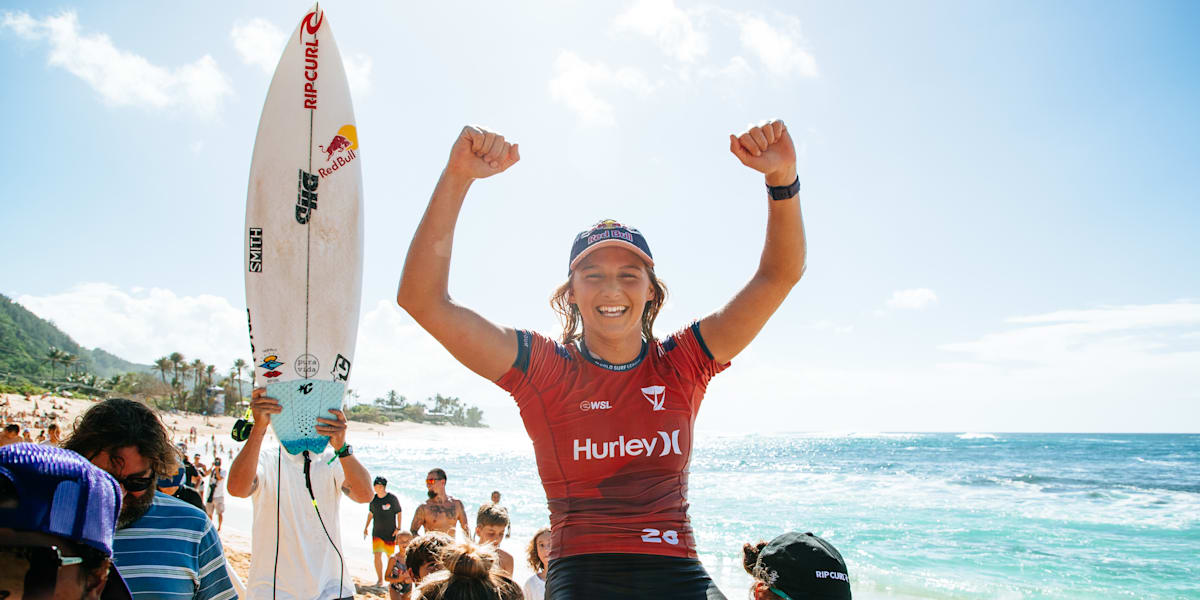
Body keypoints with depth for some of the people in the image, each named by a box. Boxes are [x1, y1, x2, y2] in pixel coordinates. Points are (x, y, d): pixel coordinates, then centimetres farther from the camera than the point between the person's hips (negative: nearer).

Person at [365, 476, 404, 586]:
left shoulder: (392, 498, -9)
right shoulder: (373, 499, 1)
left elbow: (399, 513, -3)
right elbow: (370, 514, 16)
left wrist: (398, 528, -7)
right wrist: (366, 527, 15)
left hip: (390, 533, -3)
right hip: (377, 532, 3)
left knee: (389, 556, 4)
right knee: (377, 556, -5)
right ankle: (379, 579, 8)